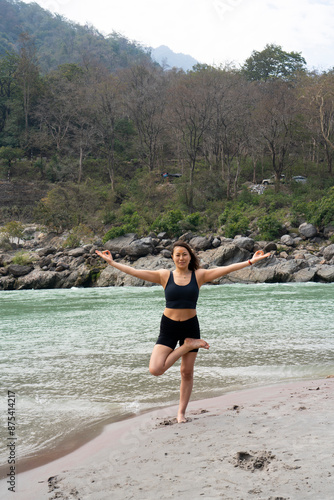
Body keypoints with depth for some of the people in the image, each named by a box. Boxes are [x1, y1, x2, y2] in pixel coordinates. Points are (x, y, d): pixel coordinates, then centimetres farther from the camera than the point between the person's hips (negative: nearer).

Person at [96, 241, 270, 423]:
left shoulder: (199, 275, 0)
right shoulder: (164, 276, -1)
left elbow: (226, 269, -3)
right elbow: (134, 271, -1)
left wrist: (250, 262, -8)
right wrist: (112, 262, -3)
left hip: (190, 326, 0)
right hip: (168, 327, 0)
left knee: (187, 372, 7)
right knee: (155, 369, -15)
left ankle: (181, 412, 24)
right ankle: (188, 345, 5)